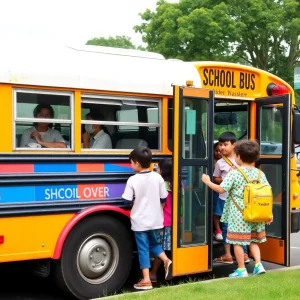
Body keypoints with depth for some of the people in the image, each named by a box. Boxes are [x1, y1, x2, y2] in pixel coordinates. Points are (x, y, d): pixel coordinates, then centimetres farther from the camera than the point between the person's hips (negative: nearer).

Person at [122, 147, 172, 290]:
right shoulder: (158, 178, -4)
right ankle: (166, 260, 1)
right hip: (155, 220, 3)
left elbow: (127, 201, -12)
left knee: (143, 249, 5)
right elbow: (164, 199, 2)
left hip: (140, 221, -3)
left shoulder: (133, 180, -14)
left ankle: (146, 280, 6)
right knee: (154, 243, 24)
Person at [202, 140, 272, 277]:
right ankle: (258, 264, 10)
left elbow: (221, 189, -13)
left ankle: (241, 270, 9)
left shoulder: (234, 173, -12)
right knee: (253, 240, 19)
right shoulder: (260, 174, 3)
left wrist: (208, 182, 1)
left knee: (237, 242, 4)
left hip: (238, 215, -5)